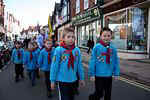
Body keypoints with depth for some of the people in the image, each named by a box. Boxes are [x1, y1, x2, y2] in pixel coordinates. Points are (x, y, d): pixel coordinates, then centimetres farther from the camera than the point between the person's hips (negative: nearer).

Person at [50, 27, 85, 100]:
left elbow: (79, 65, 4)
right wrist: (52, 80, -8)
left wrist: (81, 78, 10)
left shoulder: (77, 50, -4)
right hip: (62, 80, -4)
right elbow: (54, 66, -11)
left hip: (73, 80, 4)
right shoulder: (59, 50, -15)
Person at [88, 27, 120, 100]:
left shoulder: (113, 48, -2)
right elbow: (92, 61, -10)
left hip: (109, 76, 4)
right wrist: (92, 74, -9)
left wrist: (116, 73, 4)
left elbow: (116, 62, 4)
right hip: (99, 75, -4)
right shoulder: (97, 47, -12)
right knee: (99, 94, 6)